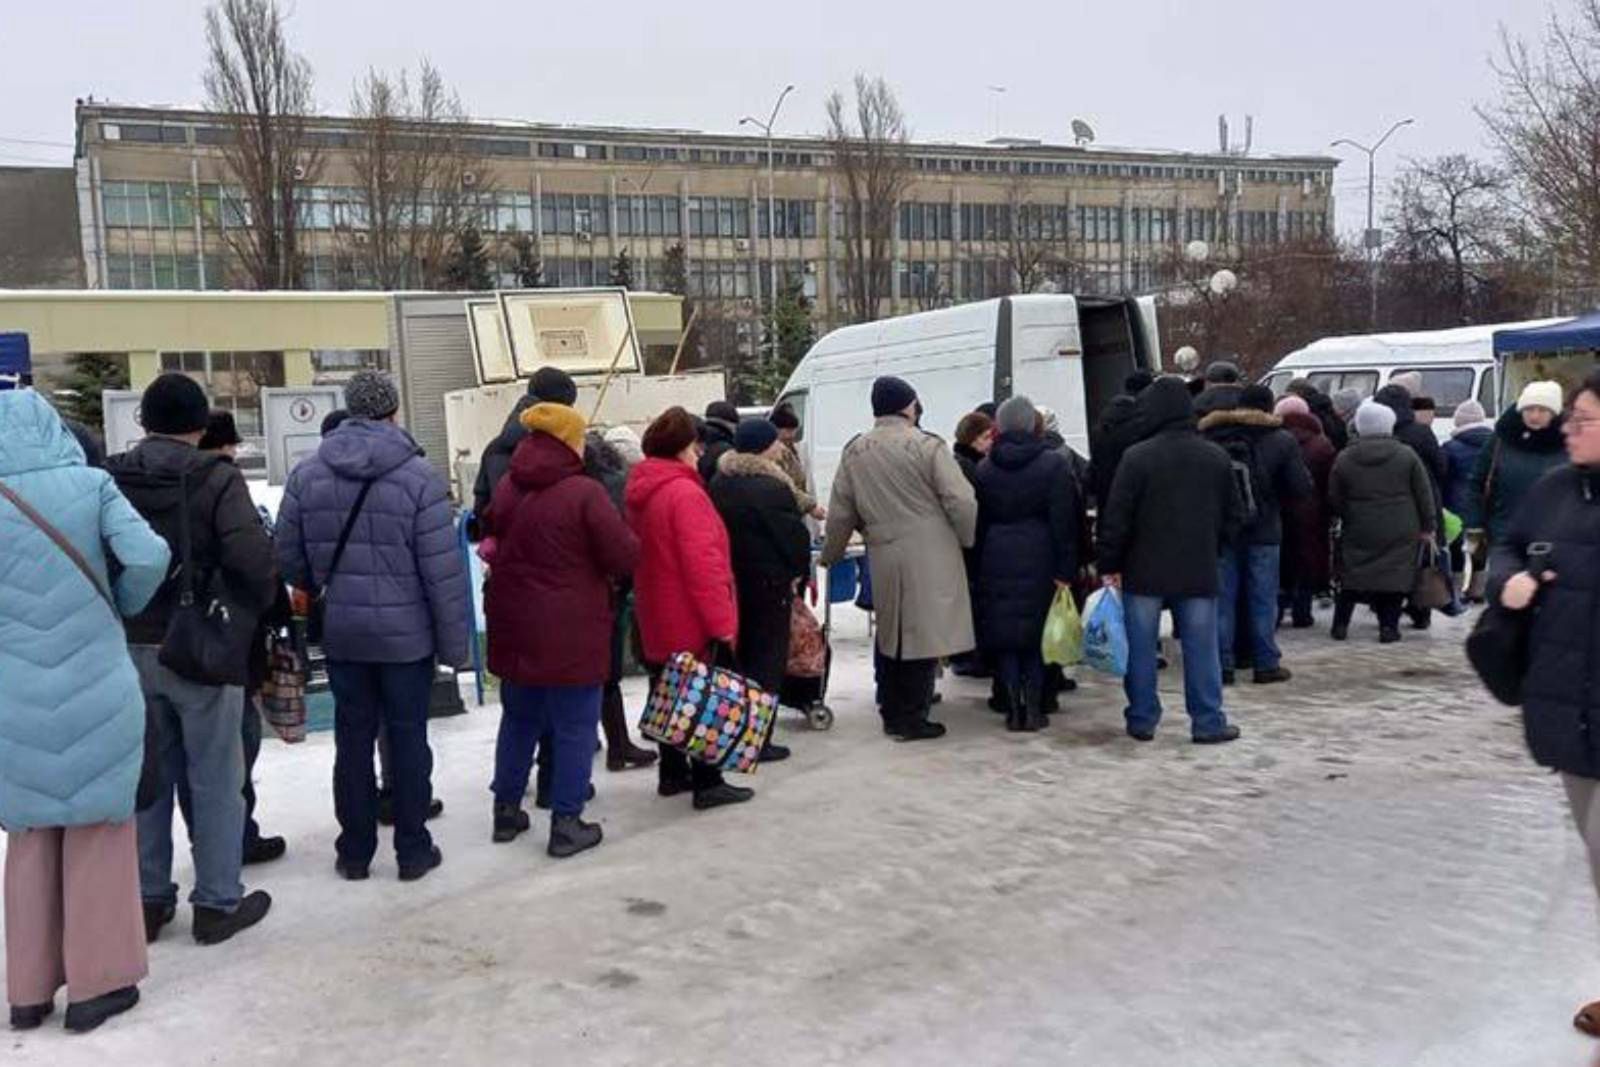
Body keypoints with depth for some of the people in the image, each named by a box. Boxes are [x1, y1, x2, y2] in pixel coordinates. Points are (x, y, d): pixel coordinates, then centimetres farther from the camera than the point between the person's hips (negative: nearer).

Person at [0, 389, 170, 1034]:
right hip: (96, 691, -2)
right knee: (97, 830, 10)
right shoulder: (90, 484, -5)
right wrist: (119, 607, 3)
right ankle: (95, 983, 15)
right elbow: (149, 557, -15)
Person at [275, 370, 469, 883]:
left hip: (341, 633, 3)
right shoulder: (418, 476, -13)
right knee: (408, 739, 7)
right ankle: (413, 850, 16)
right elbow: (444, 571, -13)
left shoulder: (307, 474, -1)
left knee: (352, 740, 12)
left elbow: (288, 558, 4)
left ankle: (354, 851, 22)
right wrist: (453, 642, -5)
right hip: (408, 634, -3)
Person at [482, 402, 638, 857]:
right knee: (574, 728, 4)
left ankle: (506, 810, 28)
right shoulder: (584, 493, -17)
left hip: (514, 629, 7)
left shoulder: (506, 489, 5)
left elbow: (490, 537, 19)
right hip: (571, 634, -7)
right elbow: (626, 556, -16)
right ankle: (566, 824, 7)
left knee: (519, 721, 20)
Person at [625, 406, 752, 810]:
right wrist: (720, 621, -20)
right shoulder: (685, 493, -19)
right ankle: (706, 783, 3)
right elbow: (702, 563, -24)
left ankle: (672, 773, 26)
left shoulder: (639, 492, 10)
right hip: (692, 622, -9)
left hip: (656, 619, 9)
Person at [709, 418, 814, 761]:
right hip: (769, 582, -7)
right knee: (767, 658, 1)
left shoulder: (719, 484, 7)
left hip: (727, 580, 8)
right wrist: (798, 573, 1)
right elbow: (795, 536, -15)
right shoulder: (772, 489, -18)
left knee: (737, 655, 16)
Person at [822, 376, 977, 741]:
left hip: (883, 559, 5)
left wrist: (831, 554, 26)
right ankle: (912, 718, 4)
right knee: (923, 634, 1)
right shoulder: (926, 446, -8)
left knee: (890, 636, 15)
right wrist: (970, 541, 6)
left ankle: (893, 713, 23)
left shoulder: (854, 451, 7)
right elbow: (961, 502, -10)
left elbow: (840, 512, 13)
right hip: (929, 558, -5)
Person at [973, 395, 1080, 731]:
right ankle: (1034, 708, 6)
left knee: (1003, 634, 7)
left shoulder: (984, 469, 5)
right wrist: (1066, 570, -7)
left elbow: (977, 523, 7)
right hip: (1039, 561, -2)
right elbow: (1065, 522, -8)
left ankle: (1013, 708, 8)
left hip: (996, 562, 2)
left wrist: (978, 566, 12)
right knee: (1038, 634, 6)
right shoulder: (1054, 464, -5)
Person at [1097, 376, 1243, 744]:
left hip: (1145, 571, -3)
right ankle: (1209, 723, 11)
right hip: (1199, 572, 3)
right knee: (1201, 648, 8)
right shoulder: (1216, 457, 4)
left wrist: (1109, 564, -2)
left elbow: (1116, 517, -11)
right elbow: (1233, 516, 10)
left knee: (1141, 648, 7)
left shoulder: (1137, 457, -11)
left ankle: (1142, 720, 13)